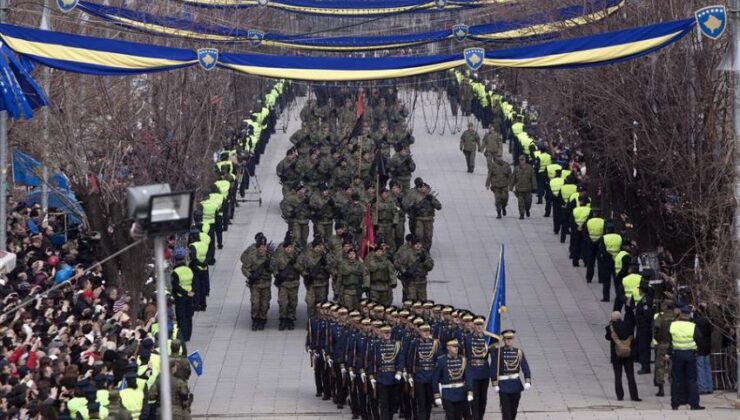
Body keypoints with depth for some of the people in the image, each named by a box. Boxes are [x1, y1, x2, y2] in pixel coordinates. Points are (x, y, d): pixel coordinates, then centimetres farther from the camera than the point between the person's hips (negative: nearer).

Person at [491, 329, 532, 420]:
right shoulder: (497, 352, -5)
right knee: (506, 409, -8)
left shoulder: (519, 352, 4)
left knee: (514, 409, 12)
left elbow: (525, 368, 0)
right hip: (503, 385, -3)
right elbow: (494, 369, -7)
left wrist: (527, 382, -12)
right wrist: (495, 384, -12)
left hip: (516, 384, 4)